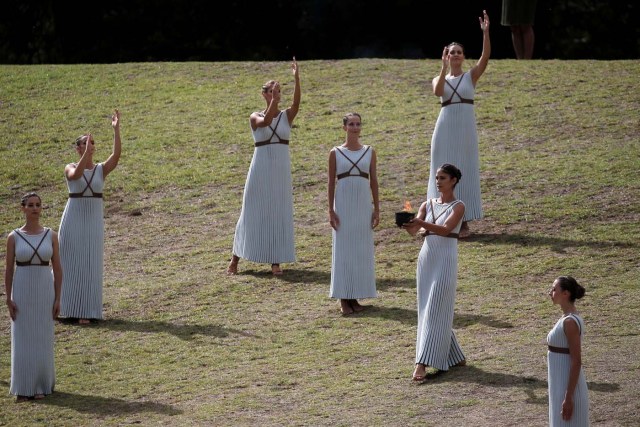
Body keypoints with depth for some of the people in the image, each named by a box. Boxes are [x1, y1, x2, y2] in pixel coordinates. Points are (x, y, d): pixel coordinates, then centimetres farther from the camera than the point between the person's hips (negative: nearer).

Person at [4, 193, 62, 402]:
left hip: (45, 292, 1)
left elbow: (57, 269, 2)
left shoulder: (51, 235, 0)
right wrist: (9, 299, -6)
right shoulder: (14, 237, -2)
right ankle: (23, 388, 9)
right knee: (22, 340, 1)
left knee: (43, 340, 3)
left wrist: (58, 299, -3)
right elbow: (8, 270, 0)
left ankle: (41, 385, 15)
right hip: (22, 292, -1)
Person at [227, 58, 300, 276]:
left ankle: (276, 261, 7)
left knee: (279, 213, 2)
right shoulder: (255, 117, 1)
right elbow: (265, 122, -22)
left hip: (281, 170, 2)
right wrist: (273, 100, -34)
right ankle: (235, 257, 12)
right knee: (253, 211, 2)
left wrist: (297, 79, -30)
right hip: (261, 168, -2)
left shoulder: (286, 116, 5)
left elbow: (296, 103, -16)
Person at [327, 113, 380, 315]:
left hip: (363, 205, 2)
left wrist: (377, 209, 3)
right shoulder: (335, 153, 1)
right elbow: (331, 183, 2)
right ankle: (344, 299, 4)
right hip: (343, 205, -2)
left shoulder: (369, 152, 6)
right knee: (343, 249, -1)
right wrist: (331, 210, -4)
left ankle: (355, 297, 12)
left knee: (362, 250, 3)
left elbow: (374, 181, 7)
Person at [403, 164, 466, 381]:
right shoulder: (428, 205, 12)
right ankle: (454, 357, 23)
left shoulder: (458, 207, -4)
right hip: (426, 258, 7)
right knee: (427, 310, 10)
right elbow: (414, 230, 0)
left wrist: (422, 223, -34)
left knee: (435, 312, -9)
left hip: (445, 260, -7)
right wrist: (407, 223, -23)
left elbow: (445, 229, -21)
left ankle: (423, 363, -15)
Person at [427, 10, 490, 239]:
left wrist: (485, 32, -21)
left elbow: (485, 57, -11)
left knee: (465, 172, 1)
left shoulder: (471, 76, 6)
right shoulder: (439, 79, 9)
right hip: (445, 127, 1)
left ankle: (463, 221, 4)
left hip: (466, 127, -1)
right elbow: (438, 92, -15)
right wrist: (445, 67, -19)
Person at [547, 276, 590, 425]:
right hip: (562, 385, 10)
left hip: (568, 387, -10)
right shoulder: (568, 318, 10)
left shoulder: (570, 322, -19)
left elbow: (576, 362, -21)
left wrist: (568, 398, -22)